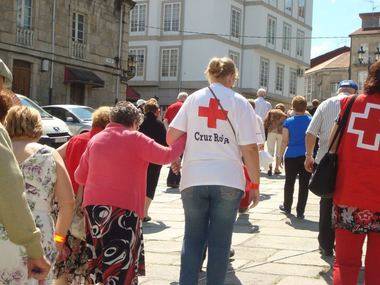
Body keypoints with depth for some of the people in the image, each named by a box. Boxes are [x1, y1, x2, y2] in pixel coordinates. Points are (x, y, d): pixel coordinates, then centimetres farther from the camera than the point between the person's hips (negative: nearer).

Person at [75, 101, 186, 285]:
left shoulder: (95, 140, 11)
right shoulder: (135, 139, -5)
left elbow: (79, 177, 17)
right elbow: (167, 156, -5)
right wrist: (185, 138, 9)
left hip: (93, 206, 6)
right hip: (123, 209, -6)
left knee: (98, 266, 15)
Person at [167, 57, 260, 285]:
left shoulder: (194, 99, 5)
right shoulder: (240, 103, -2)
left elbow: (171, 137, 1)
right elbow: (249, 149, -7)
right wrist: (255, 183, 2)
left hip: (194, 180, 2)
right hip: (228, 181, -2)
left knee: (193, 239, 12)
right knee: (220, 241, 9)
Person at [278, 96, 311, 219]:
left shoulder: (288, 122, -4)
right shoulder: (311, 121, -1)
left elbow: (284, 142, -5)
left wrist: (280, 155, 3)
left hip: (291, 156, 0)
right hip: (307, 157, 1)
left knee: (289, 182, 14)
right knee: (304, 185, 4)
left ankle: (287, 207, 28)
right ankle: (300, 212, 6)